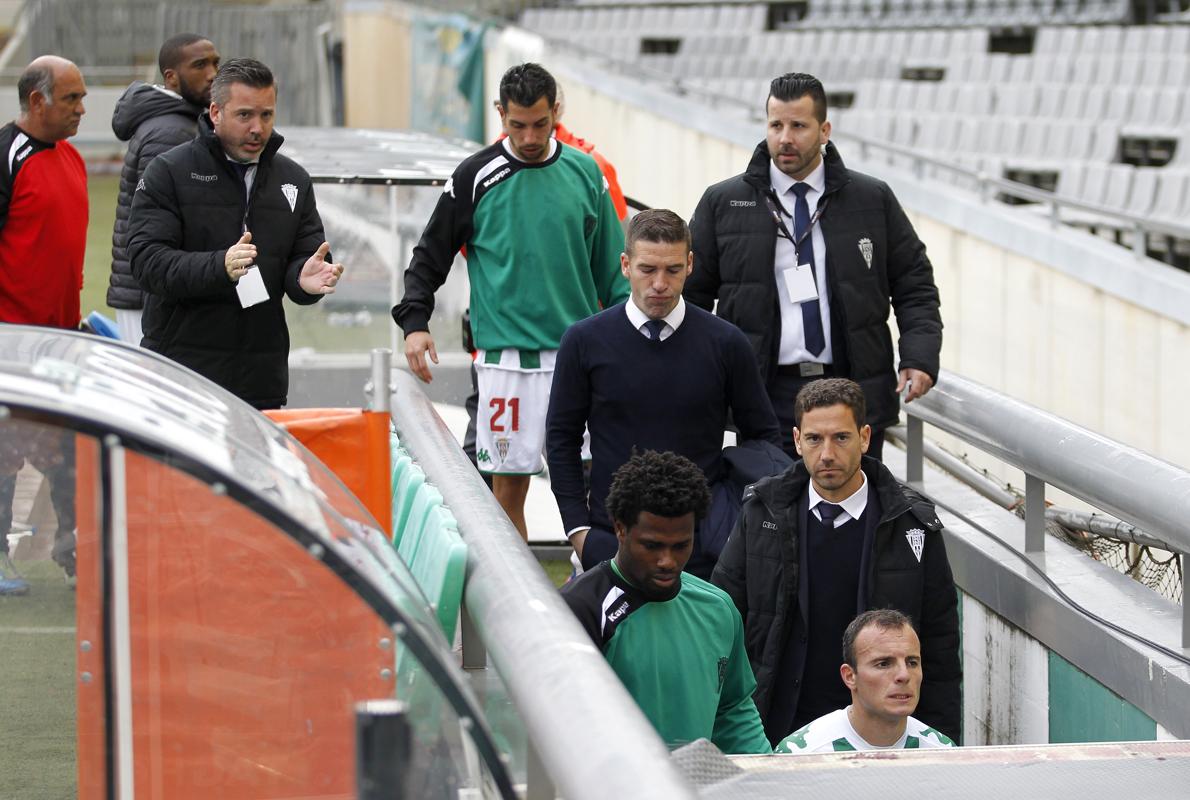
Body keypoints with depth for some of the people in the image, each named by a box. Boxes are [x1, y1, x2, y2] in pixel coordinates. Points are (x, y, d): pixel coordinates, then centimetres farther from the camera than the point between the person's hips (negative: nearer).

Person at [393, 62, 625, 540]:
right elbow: (430, 255, 7)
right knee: (508, 486, 1)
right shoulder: (476, 177, 1)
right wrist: (414, 321, -7)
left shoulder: (584, 173, 7)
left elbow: (611, 266, 13)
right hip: (506, 357, -2)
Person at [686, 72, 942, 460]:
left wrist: (920, 359, -4)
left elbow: (914, 286, 11)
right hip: (765, 397, 0)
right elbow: (692, 293, 9)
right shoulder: (722, 203, 6)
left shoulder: (874, 200, 7)